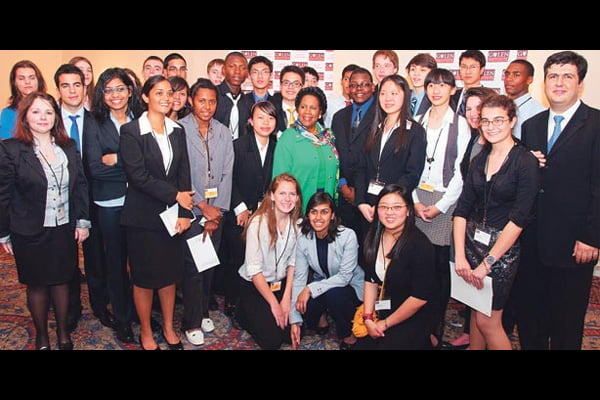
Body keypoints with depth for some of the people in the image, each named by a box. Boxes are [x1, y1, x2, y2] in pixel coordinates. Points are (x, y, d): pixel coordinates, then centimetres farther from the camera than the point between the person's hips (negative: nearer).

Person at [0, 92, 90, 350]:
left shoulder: (69, 146, 3)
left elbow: (80, 185, 7)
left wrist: (82, 221, 2)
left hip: (65, 229, 3)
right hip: (30, 233, -3)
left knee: (62, 281, 14)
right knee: (36, 284, 12)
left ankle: (63, 331, 33)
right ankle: (41, 335, 31)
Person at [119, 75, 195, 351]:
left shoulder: (177, 131, 8)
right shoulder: (130, 131, -7)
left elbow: (183, 173, 3)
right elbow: (138, 175, -15)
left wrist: (184, 212, -7)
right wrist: (175, 194, -14)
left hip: (172, 214, 4)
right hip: (142, 215, -4)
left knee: (170, 274, 13)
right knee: (144, 277, 7)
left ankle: (168, 328, 30)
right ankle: (145, 333, 26)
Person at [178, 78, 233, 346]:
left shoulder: (224, 133, 9)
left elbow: (227, 173, 6)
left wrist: (217, 211, -2)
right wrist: (203, 206, -9)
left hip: (216, 211, 4)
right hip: (190, 211, -4)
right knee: (192, 266, -1)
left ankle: (203, 312, 29)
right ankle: (191, 322, 15)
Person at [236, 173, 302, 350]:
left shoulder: (297, 224, -6)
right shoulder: (258, 223, -21)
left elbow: (293, 262, -2)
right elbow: (254, 270, -20)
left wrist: (286, 299, -10)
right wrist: (274, 304, -17)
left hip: (282, 283, 5)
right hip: (254, 286, -4)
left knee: (294, 333, -5)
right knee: (271, 340, -10)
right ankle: (244, 314, 17)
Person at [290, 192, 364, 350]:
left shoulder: (347, 236, -24)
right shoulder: (303, 239, -12)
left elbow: (344, 277, -24)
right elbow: (299, 277, -13)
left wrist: (311, 289, -31)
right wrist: (295, 320, -17)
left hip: (351, 286, -3)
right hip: (322, 283, 3)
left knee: (332, 294, -34)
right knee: (304, 308, -26)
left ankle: (348, 334, -6)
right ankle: (320, 319, 12)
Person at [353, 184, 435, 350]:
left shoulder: (420, 245, -21)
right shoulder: (374, 237, -2)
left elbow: (420, 297, -20)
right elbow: (370, 280, 3)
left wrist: (385, 324, -11)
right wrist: (368, 317, -7)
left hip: (412, 319, -6)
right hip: (382, 311, 6)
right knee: (360, 345, -2)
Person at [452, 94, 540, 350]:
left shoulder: (526, 163, -11)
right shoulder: (479, 159, 7)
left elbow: (518, 219, -17)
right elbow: (462, 209, 1)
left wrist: (487, 262, -17)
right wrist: (460, 255, -9)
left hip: (503, 247, -5)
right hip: (472, 241, 5)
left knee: (487, 320, 1)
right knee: (475, 312, 14)